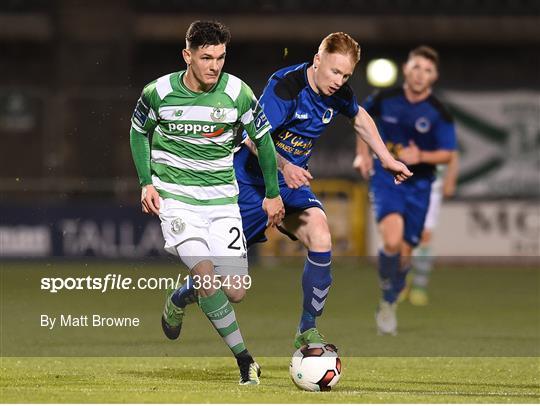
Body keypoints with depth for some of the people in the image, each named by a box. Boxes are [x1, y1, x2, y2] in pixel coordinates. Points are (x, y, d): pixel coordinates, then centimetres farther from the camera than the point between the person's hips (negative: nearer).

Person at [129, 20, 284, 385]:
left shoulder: (237, 92, -9)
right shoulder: (159, 92, -9)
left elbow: (263, 137, 6)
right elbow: (139, 132, 11)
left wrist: (273, 193, 10)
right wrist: (146, 183, 2)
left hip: (222, 197, 2)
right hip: (175, 195, -2)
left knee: (235, 292, -5)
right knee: (206, 274, -22)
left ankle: (178, 300, 28)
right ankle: (244, 359, -11)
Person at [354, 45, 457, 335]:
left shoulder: (438, 114, -9)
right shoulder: (385, 99, -6)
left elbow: (447, 154, -6)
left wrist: (421, 156, -24)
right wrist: (363, 153, 7)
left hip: (418, 186, 1)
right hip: (384, 178, -1)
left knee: (404, 253, 5)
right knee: (392, 240, -26)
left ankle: (388, 306, 30)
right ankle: (387, 296, -5)